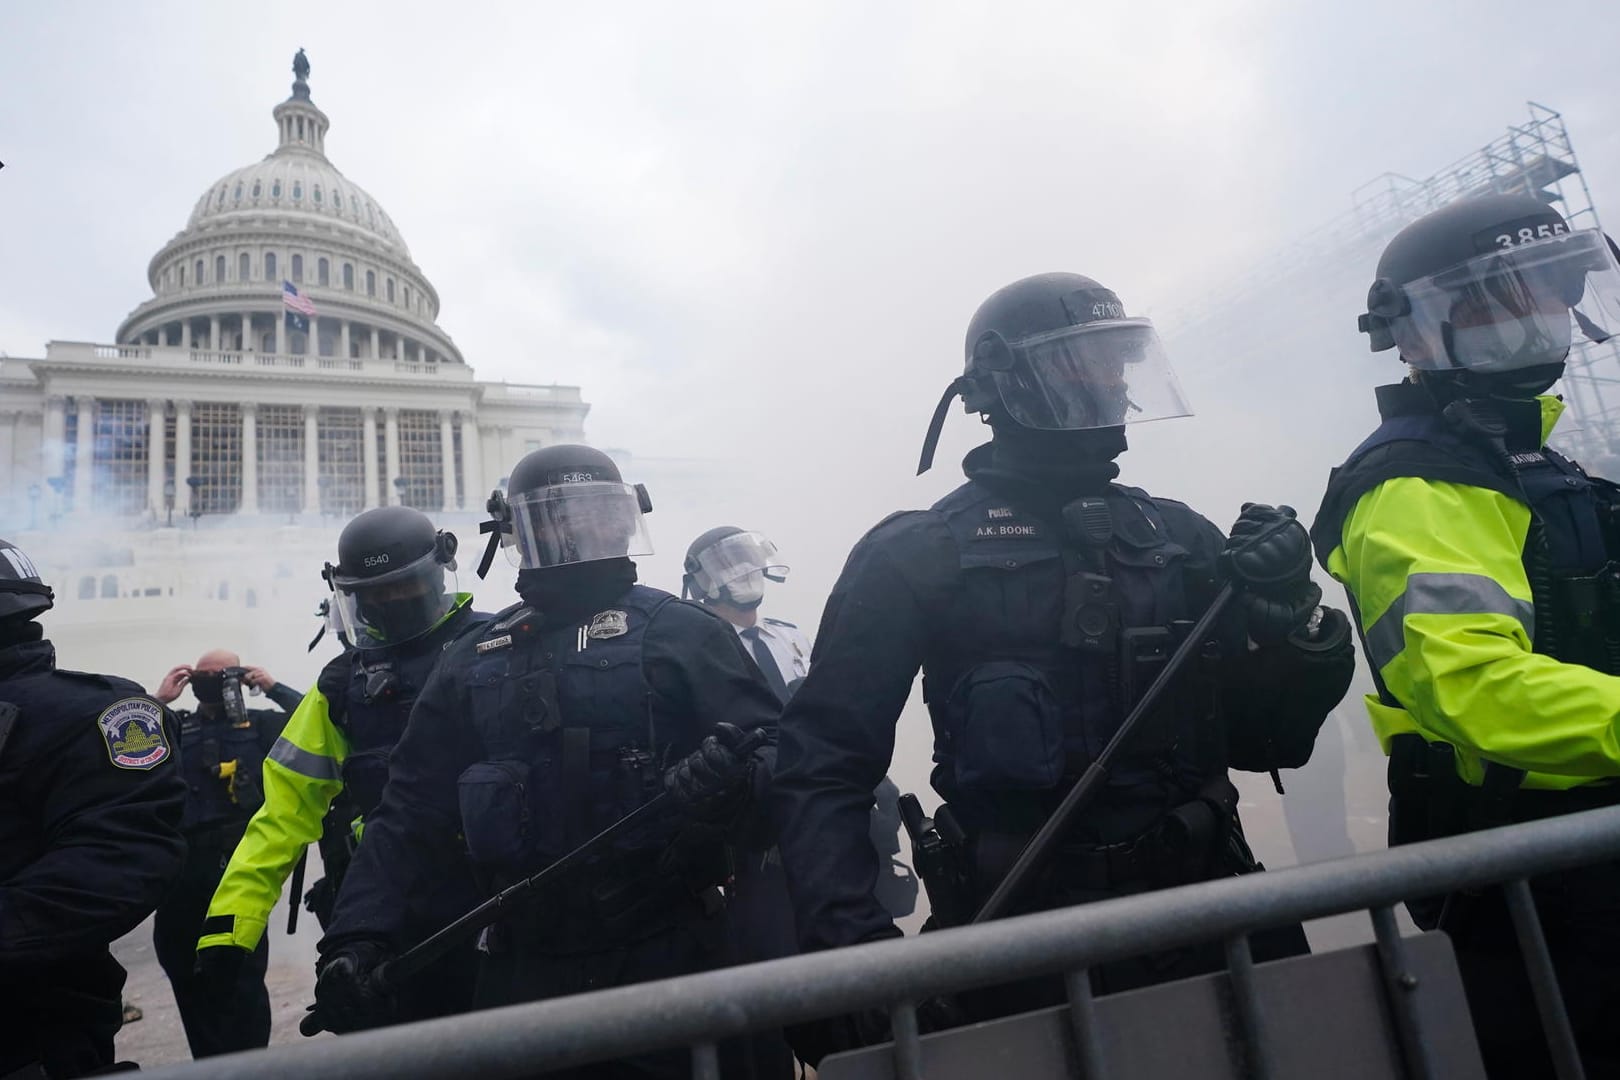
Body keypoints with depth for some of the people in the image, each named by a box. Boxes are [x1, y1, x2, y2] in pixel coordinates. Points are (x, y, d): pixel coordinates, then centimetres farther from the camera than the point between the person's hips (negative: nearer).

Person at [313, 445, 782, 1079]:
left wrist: (737, 783, -31)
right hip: (523, 967, 4)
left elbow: (773, 752, -8)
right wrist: (357, 936, 0)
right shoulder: (474, 663, 11)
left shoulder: (680, 633, -1)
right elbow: (412, 813, 11)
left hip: (663, 959, -3)